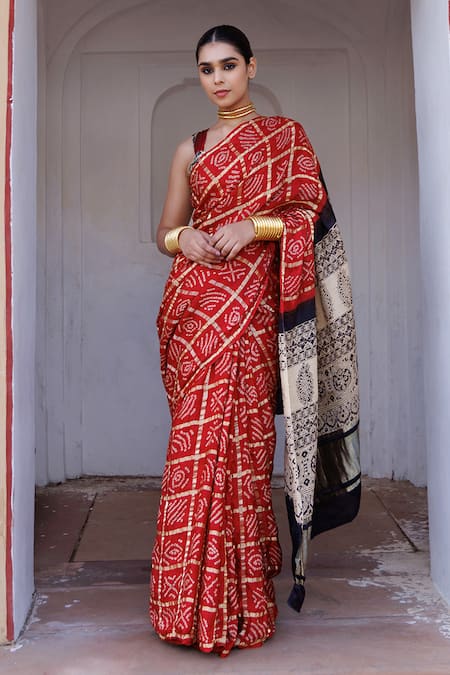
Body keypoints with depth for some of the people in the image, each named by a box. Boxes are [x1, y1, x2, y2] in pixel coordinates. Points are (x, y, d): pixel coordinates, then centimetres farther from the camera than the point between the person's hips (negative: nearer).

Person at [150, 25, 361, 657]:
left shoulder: (286, 137, 10)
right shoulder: (190, 150, 18)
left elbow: (311, 215, 2)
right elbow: (165, 231, 19)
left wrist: (252, 226, -13)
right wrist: (183, 237, -4)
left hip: (249, 302, -3)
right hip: (193, 302, 3)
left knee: (233, 435, -8)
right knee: (199, 435, 0)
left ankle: (233, 603, 4)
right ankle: (198, 600, 12)